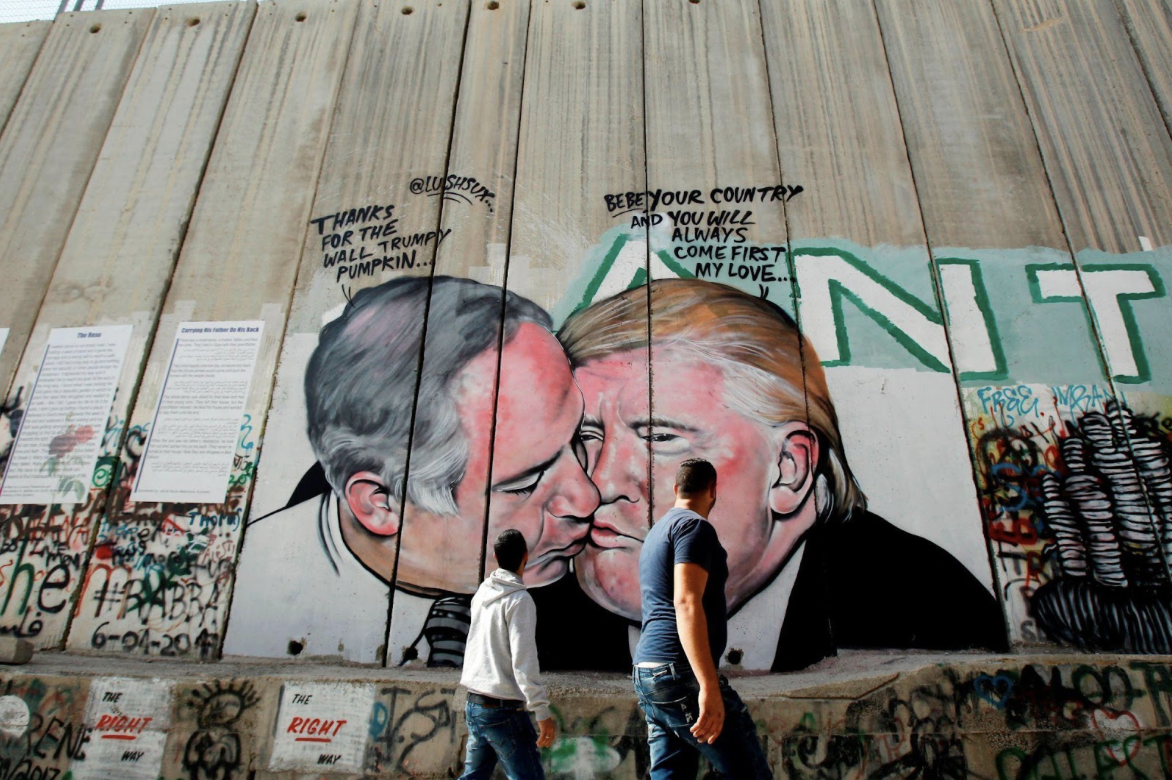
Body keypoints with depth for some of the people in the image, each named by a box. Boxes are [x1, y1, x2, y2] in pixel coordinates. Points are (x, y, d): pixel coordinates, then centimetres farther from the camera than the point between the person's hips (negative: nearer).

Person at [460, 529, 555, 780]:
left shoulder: (482, 592, 6)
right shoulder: (519, 599, -16)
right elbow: (523, 660, -21)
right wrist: (542, 712, -19)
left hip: (474, 704, 8)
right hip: (503, 710, -7)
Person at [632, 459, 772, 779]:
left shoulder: (657, 531, 20)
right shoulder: (695, 526, -8)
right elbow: (686, 602, -21)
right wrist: (709, 686, -25)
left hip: (648, 671, 9)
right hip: (680, 672, -9)